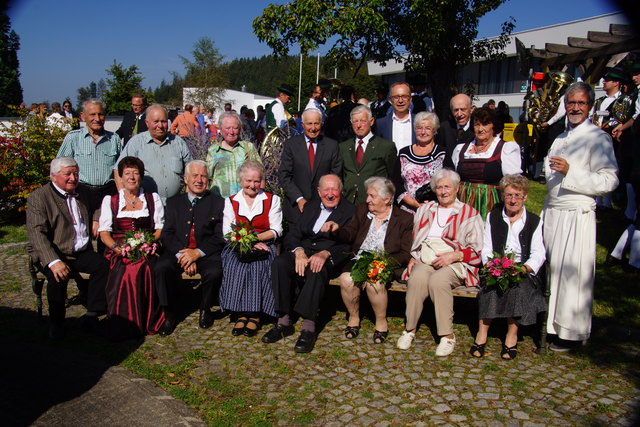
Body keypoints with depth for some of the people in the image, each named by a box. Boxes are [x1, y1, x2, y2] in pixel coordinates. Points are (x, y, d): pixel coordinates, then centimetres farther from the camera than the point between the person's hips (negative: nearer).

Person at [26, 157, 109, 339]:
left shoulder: (83, 193, 14)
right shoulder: (38, 198, -7)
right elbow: (37, 234, -18)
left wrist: (96, 220, 9)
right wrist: (53, 262, -33)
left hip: (81, 252, 5)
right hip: (52, 254, -5)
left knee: (104, 264, -22)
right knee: (58, 277, -32)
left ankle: (93, 312, -10)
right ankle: (56, 322, -9)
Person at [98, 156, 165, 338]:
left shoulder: (153, 198, 18)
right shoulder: (110, 200, 18)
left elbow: (160, 228, 9)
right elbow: (104, 231, 8)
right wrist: (117, 247, -13)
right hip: (119, 252, 0)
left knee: (144, 267, -36)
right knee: (124, 268, -35)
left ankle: (147, 321, -22)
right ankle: (121, 326, -22)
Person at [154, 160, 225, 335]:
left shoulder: (218, 203, 7)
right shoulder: (173, 202, 15)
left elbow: (220, 237, -1)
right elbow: (167, 234, 4)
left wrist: (197, 253, -17)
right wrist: (181, 254, -14)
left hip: (206, 253, -2)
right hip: (178, 251, 2)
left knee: (214, 272, -31)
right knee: (161, 268, -28)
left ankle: (205, 309, 0)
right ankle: (170, 313, -7)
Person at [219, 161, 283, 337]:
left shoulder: (272, 200, 13)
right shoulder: (230, 201, 16)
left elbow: (276, 231, 3)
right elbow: (227, 232, 4)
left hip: (263, 245, -1)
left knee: (257, 264, -32)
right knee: (235, 264, -31)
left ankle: (255, 314, -26)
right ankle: (241, 313, -24)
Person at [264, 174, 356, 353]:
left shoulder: (350, 211, 4)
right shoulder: (311, 208, 19)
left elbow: (348, 246, -7)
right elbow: (292, 235, 10)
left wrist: (325, 254, -25)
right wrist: (298, 251, -13)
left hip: (330, 257, -4)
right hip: (304, 251, 5)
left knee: (317, 270, -37)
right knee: (279, 263, -25)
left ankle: (308, 328, -35)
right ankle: (284, 321, -22)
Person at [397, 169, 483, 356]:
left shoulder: (470, 215, 11)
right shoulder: (424, 210, 23)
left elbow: (477, 250, 5)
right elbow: (412, 240, 23)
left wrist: (453, 256, -11)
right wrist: (413, 258, 4)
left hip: (455, 263, -3)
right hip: (424, 261, 3)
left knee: (438, 280, -35)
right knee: (417, 278, -31)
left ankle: (447, 335, -25)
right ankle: (410, 329, -19)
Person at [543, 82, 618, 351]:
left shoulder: (598, 138, -5)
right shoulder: (560, 139, 20)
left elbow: (609, 181, -15)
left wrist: (570, 172, -20)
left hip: (577, 216, -7)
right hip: (552, 214, 7)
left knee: (572, 274, -4)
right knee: (551, 270, 9)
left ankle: (572, 333, 9)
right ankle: (552, 323, 21)